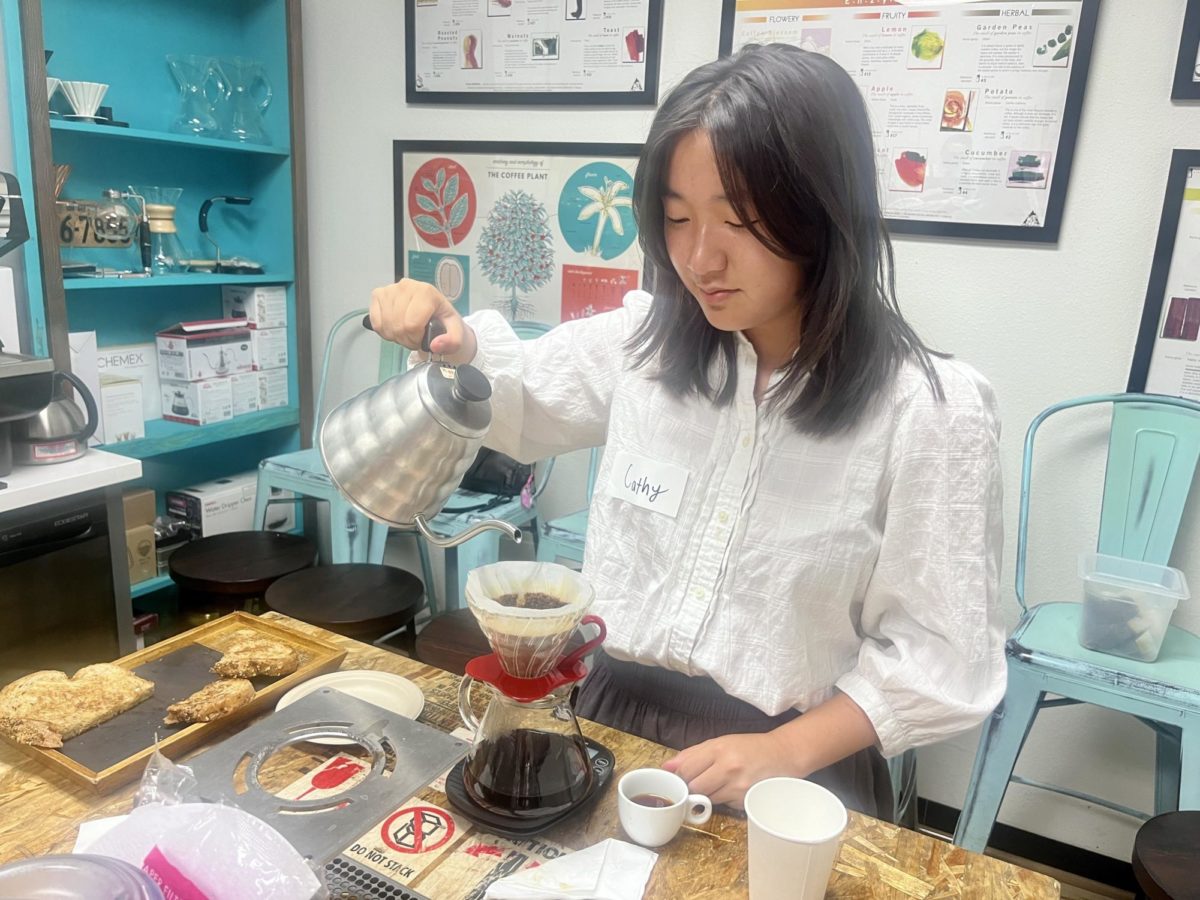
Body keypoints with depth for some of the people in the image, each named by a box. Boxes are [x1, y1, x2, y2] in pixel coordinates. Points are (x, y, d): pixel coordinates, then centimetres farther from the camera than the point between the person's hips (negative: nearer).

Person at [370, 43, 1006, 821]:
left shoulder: (931, 409, -15)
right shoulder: (647, 339, -4)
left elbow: (936, 653, -9)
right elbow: (519, 397, 12)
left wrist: (785, 753, -20)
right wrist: (451, 344, -9)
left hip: (793, 764, -2)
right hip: (618, 713, 3)